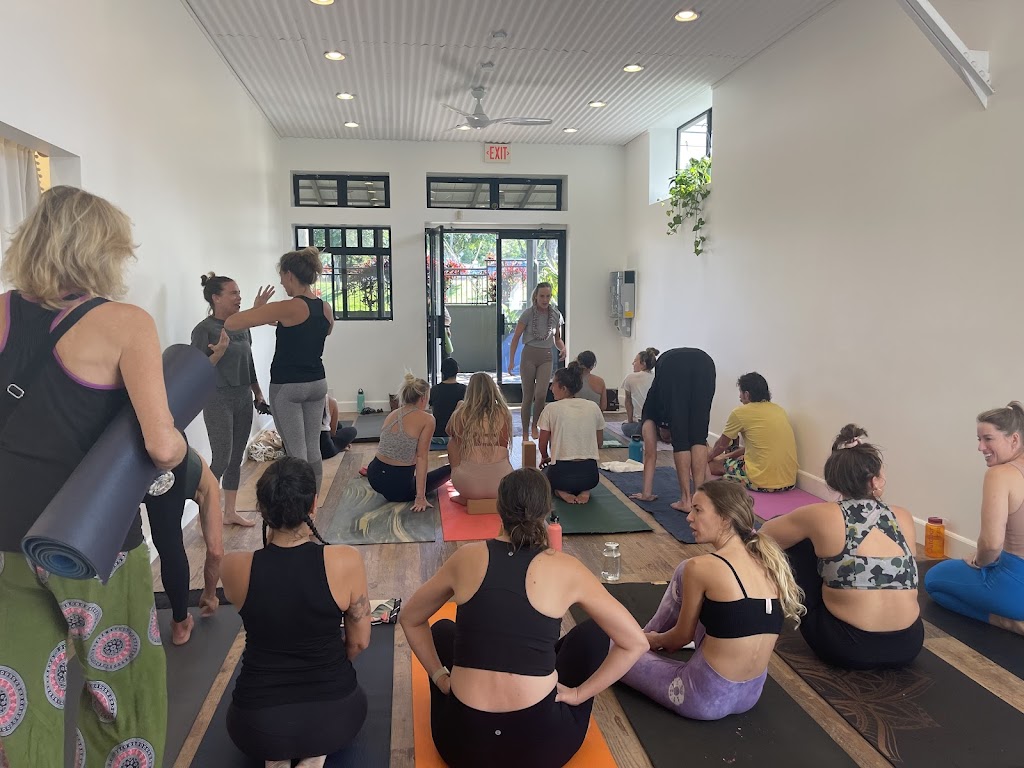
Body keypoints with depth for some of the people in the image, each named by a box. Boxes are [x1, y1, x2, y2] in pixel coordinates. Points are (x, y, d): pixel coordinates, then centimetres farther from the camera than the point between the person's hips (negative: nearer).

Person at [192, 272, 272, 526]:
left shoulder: (242, 327, 8)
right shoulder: (204, 329, -11)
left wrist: (258, 393, 17)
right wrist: (220, 350, -28)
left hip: (243, 398, 7)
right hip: (218, 400, -7)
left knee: (236, 459, 11)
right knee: (221, 460, -7)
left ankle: (230, 512, 21)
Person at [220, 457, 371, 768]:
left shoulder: (235, 567, -15)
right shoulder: (346, 561, -18)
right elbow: (359, 642, -3)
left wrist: (270, 545, 4)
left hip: (258, 724, 1)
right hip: (333, 715, -1)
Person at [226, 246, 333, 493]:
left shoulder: (287, 308, -17)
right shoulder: (326, 308, 3)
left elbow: (231, 324, -17)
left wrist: (257, 309, 1)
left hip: (287, 388, -7)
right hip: (317, 384, 7)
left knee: (297, 454, -2)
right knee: (313, 449, 12)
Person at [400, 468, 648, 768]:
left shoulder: (467, 557, -1)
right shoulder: (565, 569, -6)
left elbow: (410, 619, 14)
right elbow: (635, 643, -1)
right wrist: (579, 693, 6)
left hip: (461, 743, 2)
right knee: (591, 634, 21)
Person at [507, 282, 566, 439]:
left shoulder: (556, 315, 4)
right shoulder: (528, 313, -6)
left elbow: (557, 339, 15)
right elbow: (516, 338, -3)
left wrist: (563, 348, -7)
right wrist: (511, 361, -8)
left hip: (546, 357, 2)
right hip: (529, 356, -2)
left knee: (541, 394, -15)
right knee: (528, 396, 1)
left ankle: (535, 426, 10)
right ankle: (525, 433, 14)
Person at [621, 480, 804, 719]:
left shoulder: (702, 566, -19)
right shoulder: (769, 562, -1)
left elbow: (683, 636, -5)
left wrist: (653, 641, 19)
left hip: (706, 697, -6)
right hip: (752, 693, 7)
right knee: (685, 572, 15)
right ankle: (646, 636, 36)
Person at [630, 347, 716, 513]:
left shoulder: (651, 414, 35)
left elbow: (650, 454, 32)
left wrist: (646, 493, 37)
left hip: (672, 366, -2)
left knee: (680, 441, 7)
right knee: (699, 438, 11)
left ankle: (686, 500, 8)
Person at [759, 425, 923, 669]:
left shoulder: (824, 516, -8)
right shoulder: (904, 518, 3)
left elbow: (765, 533, 7)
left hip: (846, 648, -4)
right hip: (908, 647, 4)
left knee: (799, 540, 10)